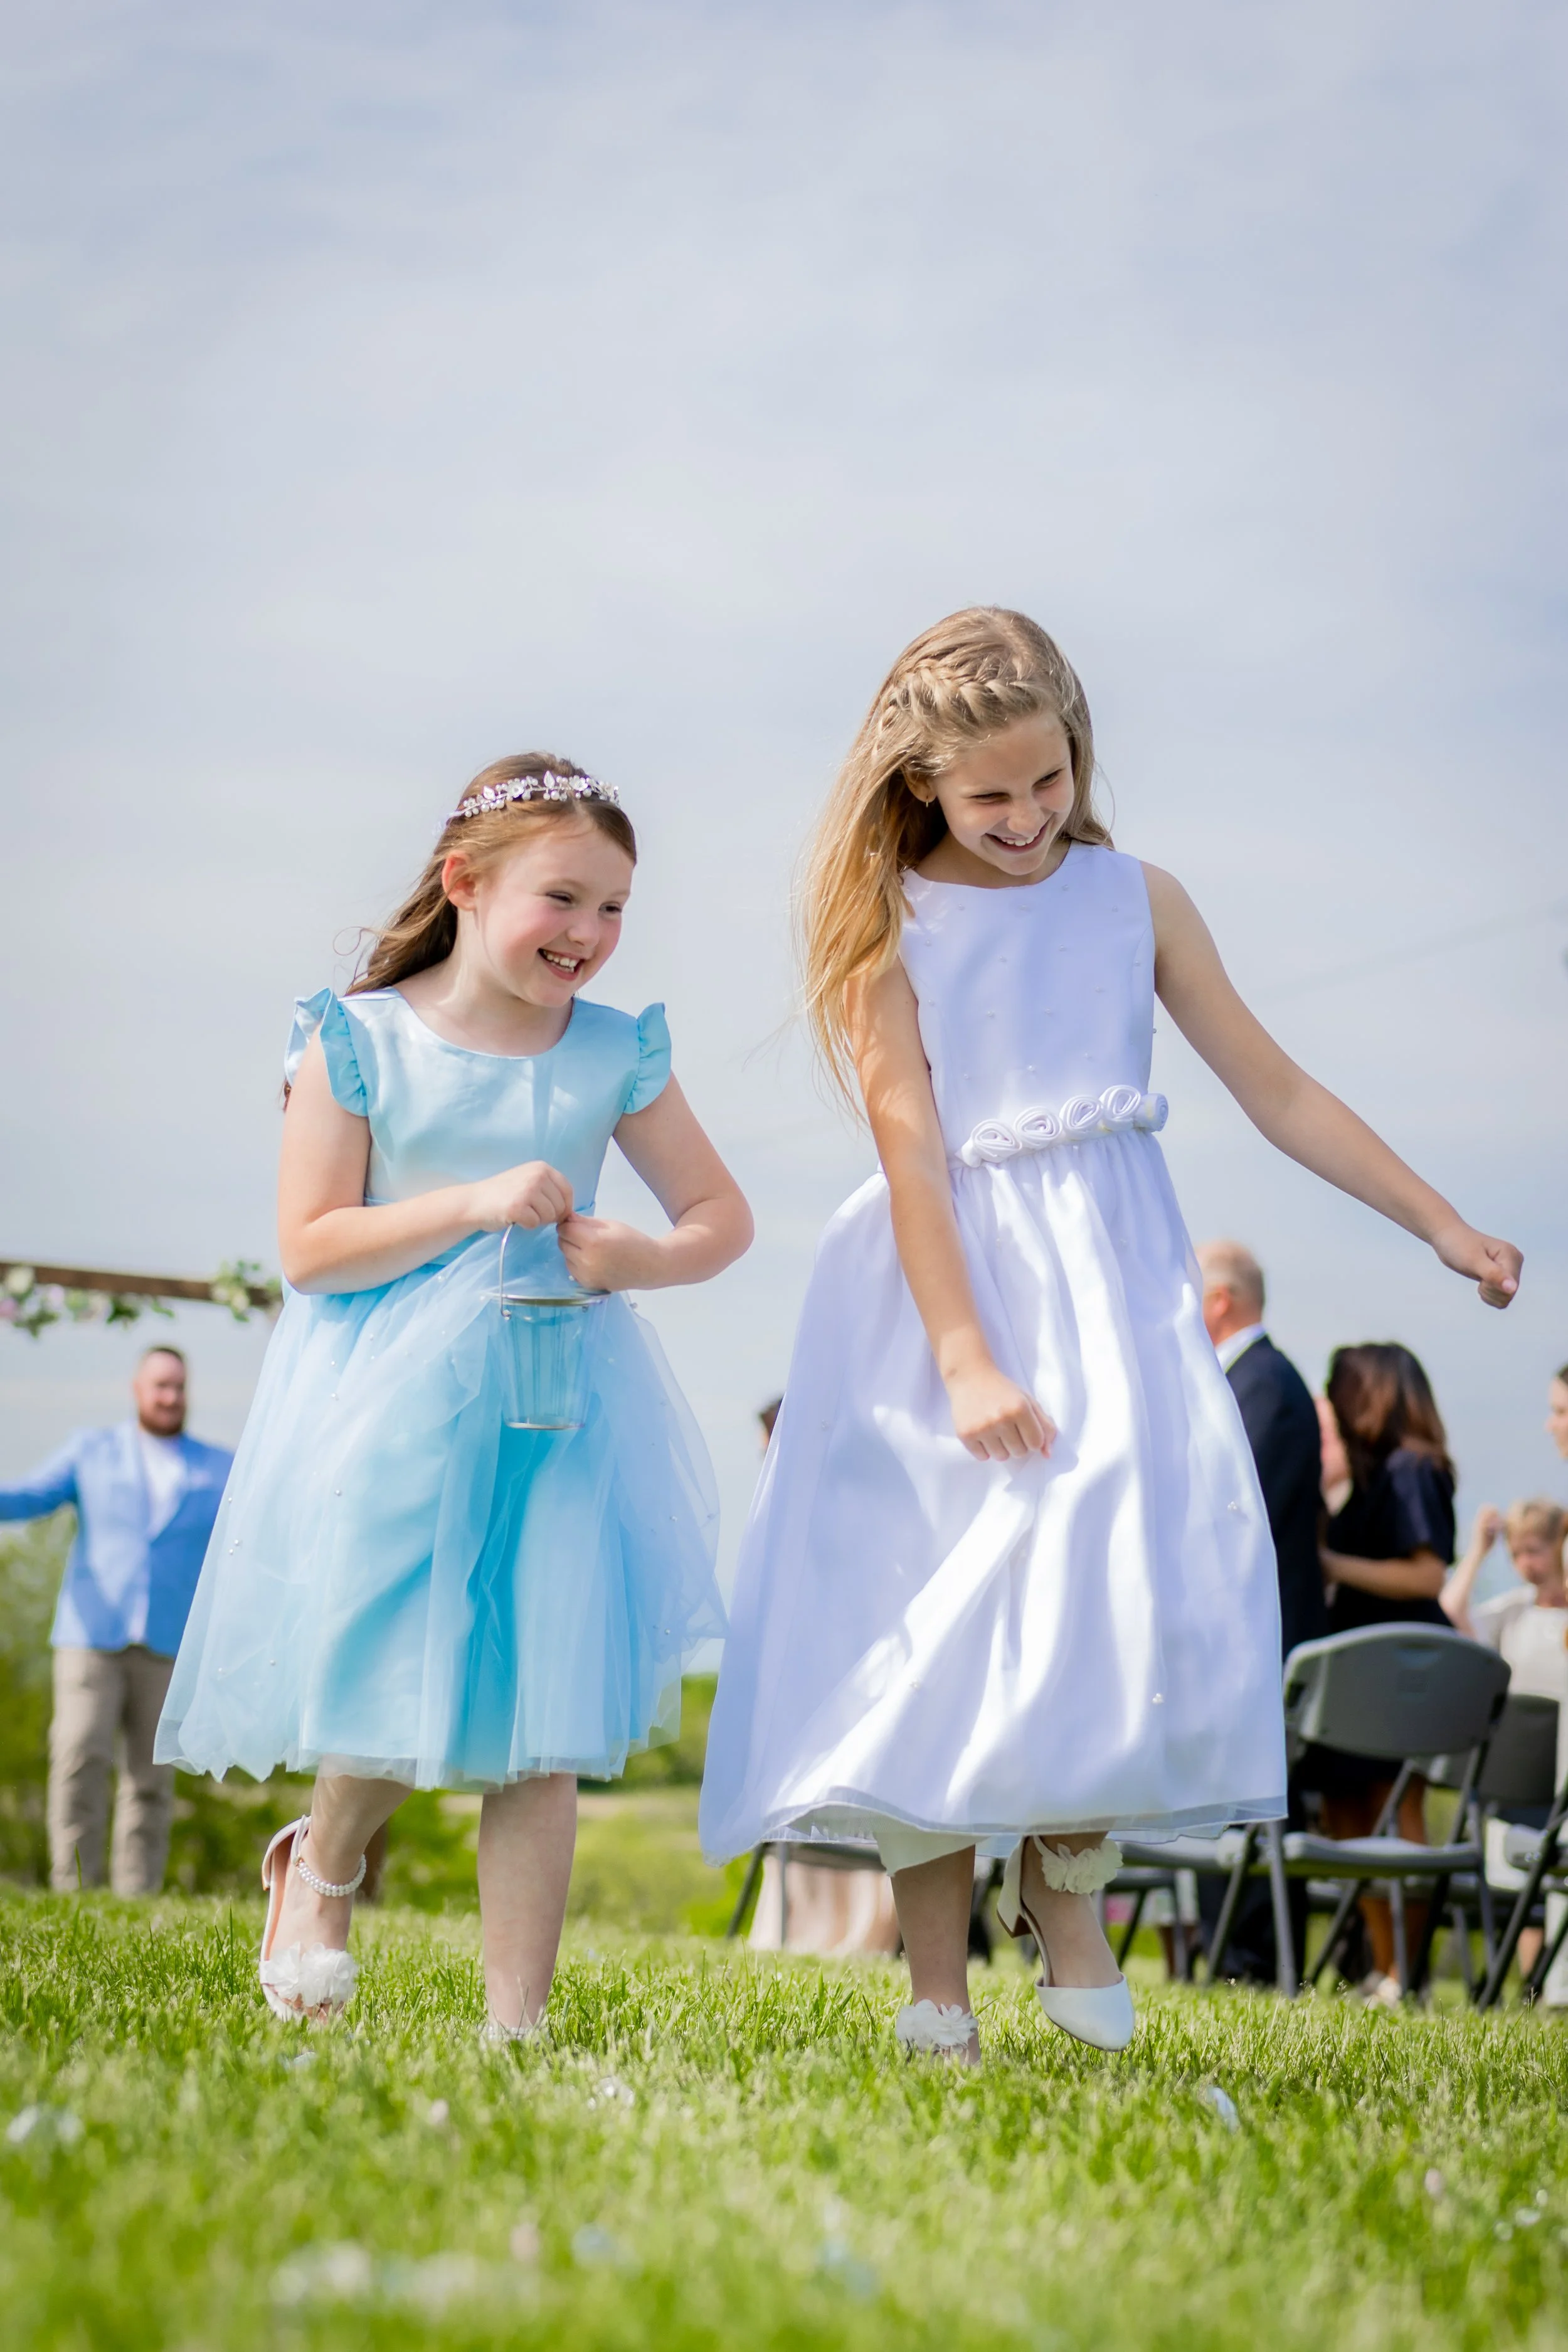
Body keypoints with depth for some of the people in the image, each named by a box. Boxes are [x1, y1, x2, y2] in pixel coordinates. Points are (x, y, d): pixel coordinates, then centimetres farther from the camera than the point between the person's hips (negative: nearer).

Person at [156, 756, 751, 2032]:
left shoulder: (616, 1054, 3)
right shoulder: (357, 1041, -4)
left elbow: (723, 1214, 11)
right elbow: (310, 1247, -9)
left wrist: (634, 1257, -11)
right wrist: (472, 1206, -20)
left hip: (557, 1410, 2)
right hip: (390, 1403, -2)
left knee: (537, 1724, -1)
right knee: (391, 1685, -1)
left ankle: (516, 2020, 7)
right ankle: (323, 1862, 34)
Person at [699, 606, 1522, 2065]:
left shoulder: (1133, 899, 8)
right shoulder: (893, 924, -1)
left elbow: (1276, 1092, 12)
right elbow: (911, 1149, -9)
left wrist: (1441, 1225, 9)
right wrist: (967, 1364, -17)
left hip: (1111, 1279, 3)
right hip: (950, 1287, -3)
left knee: (1131, 1571, -13)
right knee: (942, 1601, -6)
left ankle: (1065, 1873, 8)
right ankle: (937, 1985, 1)